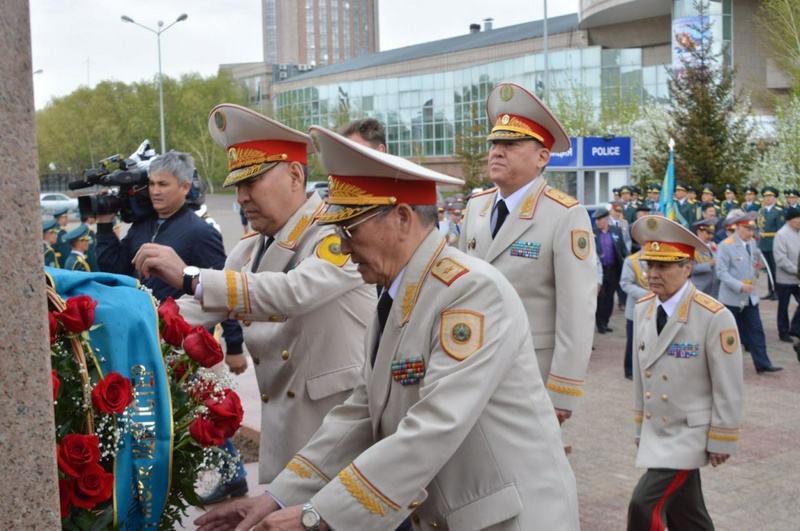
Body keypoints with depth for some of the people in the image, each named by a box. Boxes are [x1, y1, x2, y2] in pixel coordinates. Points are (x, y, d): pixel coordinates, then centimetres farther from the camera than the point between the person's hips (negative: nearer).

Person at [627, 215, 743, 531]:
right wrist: (641, 428, 15)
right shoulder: (643, 309, 1)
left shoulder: (714, 317, -18)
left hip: (690, 433, -6)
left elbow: (728, 387, -14)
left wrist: (721, 442, -11)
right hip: (655, 432, 6)